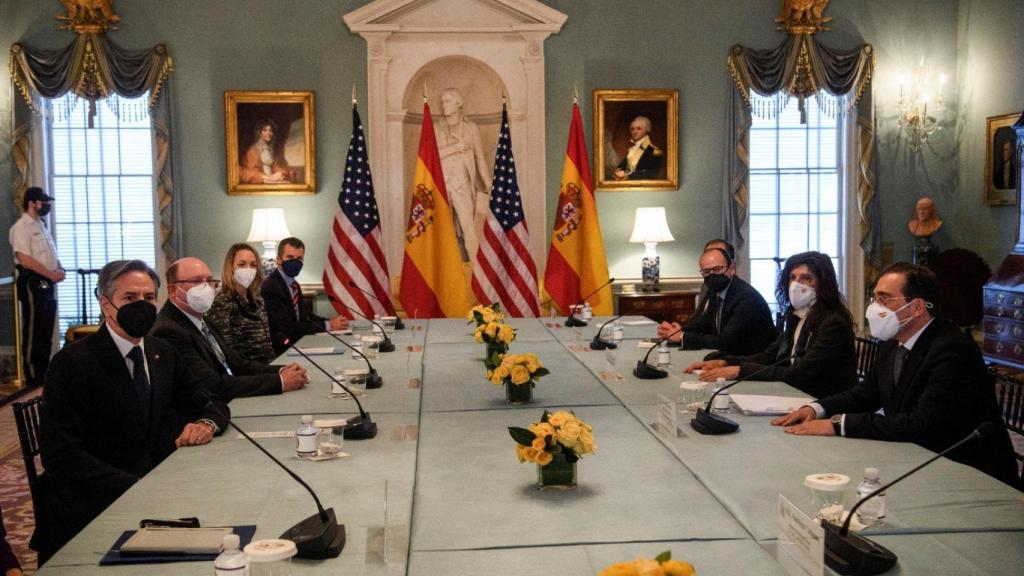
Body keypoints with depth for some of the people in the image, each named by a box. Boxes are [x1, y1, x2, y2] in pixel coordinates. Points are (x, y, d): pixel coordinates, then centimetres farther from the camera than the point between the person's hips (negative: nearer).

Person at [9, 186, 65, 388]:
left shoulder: (42, 225, 17)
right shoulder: (21, 227, -11)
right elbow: (25, 259, -20)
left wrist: (59, 269, 4)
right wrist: (50, 274, -18)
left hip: (48, 284, 9)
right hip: (33, 283, -9)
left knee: (47, 331, 12)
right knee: (33, 331, -3)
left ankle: (44, 374, 20)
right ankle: (33, 378, 2)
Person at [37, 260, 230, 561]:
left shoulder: (162, 353, 9)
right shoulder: (72, 362, -10)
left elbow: (212, 404, 16)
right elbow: (62, 455, -16)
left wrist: (207, 423, -9)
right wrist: (138, 489, -24)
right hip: (93, 510, -7)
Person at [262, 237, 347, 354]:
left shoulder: (294, 284, 12)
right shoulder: (271, 287, -16)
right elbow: (289, 328, -20)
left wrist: (331, 321, -4)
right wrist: (328, 325, -16)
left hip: (298, 341, 8)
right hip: (281, 349, -8)